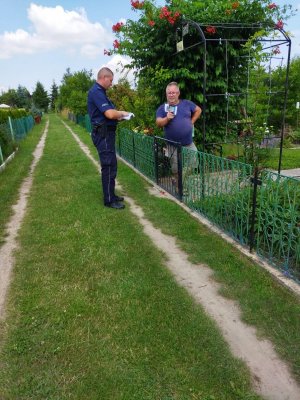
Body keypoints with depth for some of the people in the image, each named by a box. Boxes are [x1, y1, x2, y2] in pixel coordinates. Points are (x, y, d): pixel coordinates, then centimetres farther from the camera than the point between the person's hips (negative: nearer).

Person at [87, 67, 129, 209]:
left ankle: (110, 194, 25)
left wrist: (118, 115, 6)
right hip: (103, 134, -11)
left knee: (110, 165, 15)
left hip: (106, 133, 11)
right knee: (109, 166, -6)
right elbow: (109, 113, -26)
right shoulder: (96, 92, -16)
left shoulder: (99, 91, 17)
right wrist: (121, 114, -7)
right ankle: (109, 200, 2)